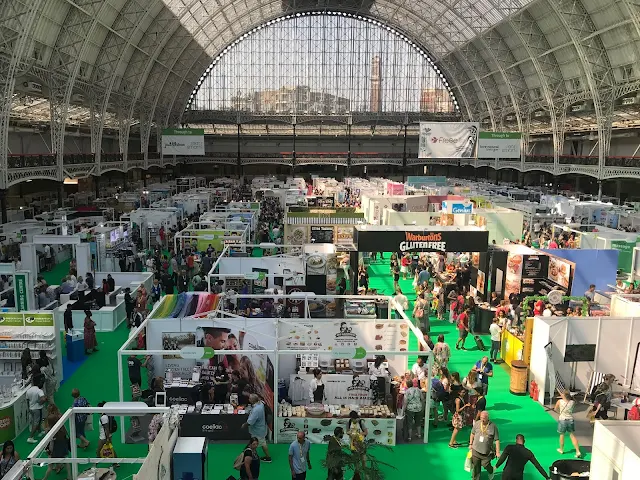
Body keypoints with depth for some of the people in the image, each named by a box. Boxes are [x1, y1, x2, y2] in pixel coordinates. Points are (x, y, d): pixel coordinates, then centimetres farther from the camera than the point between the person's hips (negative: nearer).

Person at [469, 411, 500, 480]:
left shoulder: (493, 426, -14)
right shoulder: (477, 423, -6)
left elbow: (497, 440, -9)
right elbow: (472, 434, 10)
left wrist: (498, 452, -9)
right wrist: (470, 444, 13)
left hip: (487, 451, -2)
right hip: (476, 450, 2)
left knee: (485, 465, 7)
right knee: (475, 466, 10)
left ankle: (491, 471, 42)